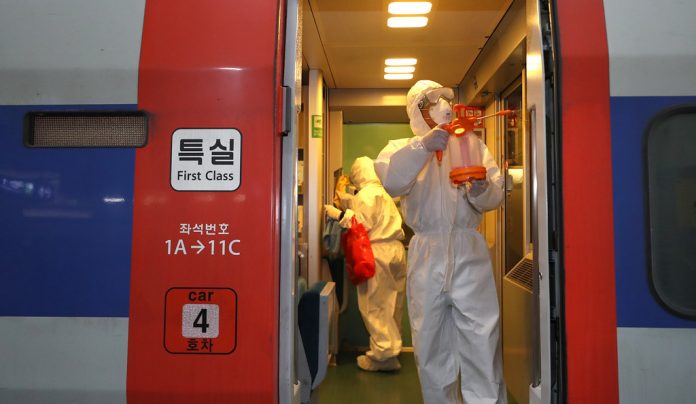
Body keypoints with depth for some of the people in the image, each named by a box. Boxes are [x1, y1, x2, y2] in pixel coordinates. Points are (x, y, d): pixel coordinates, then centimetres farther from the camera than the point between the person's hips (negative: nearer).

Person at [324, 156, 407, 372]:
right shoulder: (384, 193, 22)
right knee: (391, 304, 14)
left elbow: (364, 223, -17)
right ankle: (392, 347, 22)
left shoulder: (365, 194, -7)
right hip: (396, 249, 9)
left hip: (377, 253, -9)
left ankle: (383, 353, -2)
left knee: (374, 306, -3)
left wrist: (339, 214, -13)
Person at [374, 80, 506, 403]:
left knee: (482, 342, -4)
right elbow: (391, 181, -14)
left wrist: (482, 190, -18)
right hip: (427, 255, 0)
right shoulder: (402, 148, 10)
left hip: (470, 253, 0)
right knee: (431, 344, 8)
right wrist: (422, 146, -25)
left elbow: (495, 196, 4)